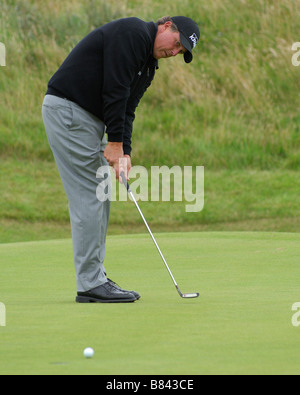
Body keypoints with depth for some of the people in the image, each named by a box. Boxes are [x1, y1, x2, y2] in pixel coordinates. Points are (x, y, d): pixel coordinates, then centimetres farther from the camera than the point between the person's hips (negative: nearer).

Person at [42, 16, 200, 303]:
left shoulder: (149, 65, 17)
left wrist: (124, 153, -2)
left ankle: (95, 279, 13)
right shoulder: (132, 34, -15)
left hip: (88, 118, 11)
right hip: (68, 109, -11)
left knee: (101, 195, 10)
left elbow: (126, 108, 12)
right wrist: (116, 142, -18)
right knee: (89, 196, -10)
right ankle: (90, 284, -9)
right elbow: (114, 90, -21)